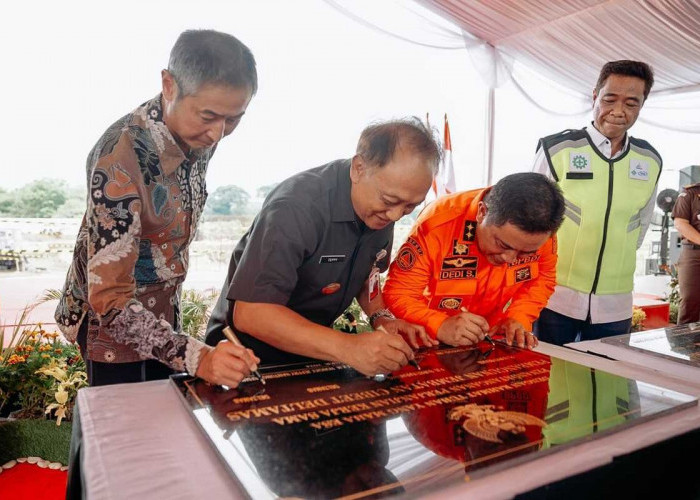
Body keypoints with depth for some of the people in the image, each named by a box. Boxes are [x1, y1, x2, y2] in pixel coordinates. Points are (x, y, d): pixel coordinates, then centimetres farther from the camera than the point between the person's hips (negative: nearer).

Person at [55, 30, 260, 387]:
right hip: (113, 320, -6)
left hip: (162, 312, 7)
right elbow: (110, 299, -32)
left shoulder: (200, 134, -10)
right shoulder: (121, 157, -32)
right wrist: (196, 357, -41)